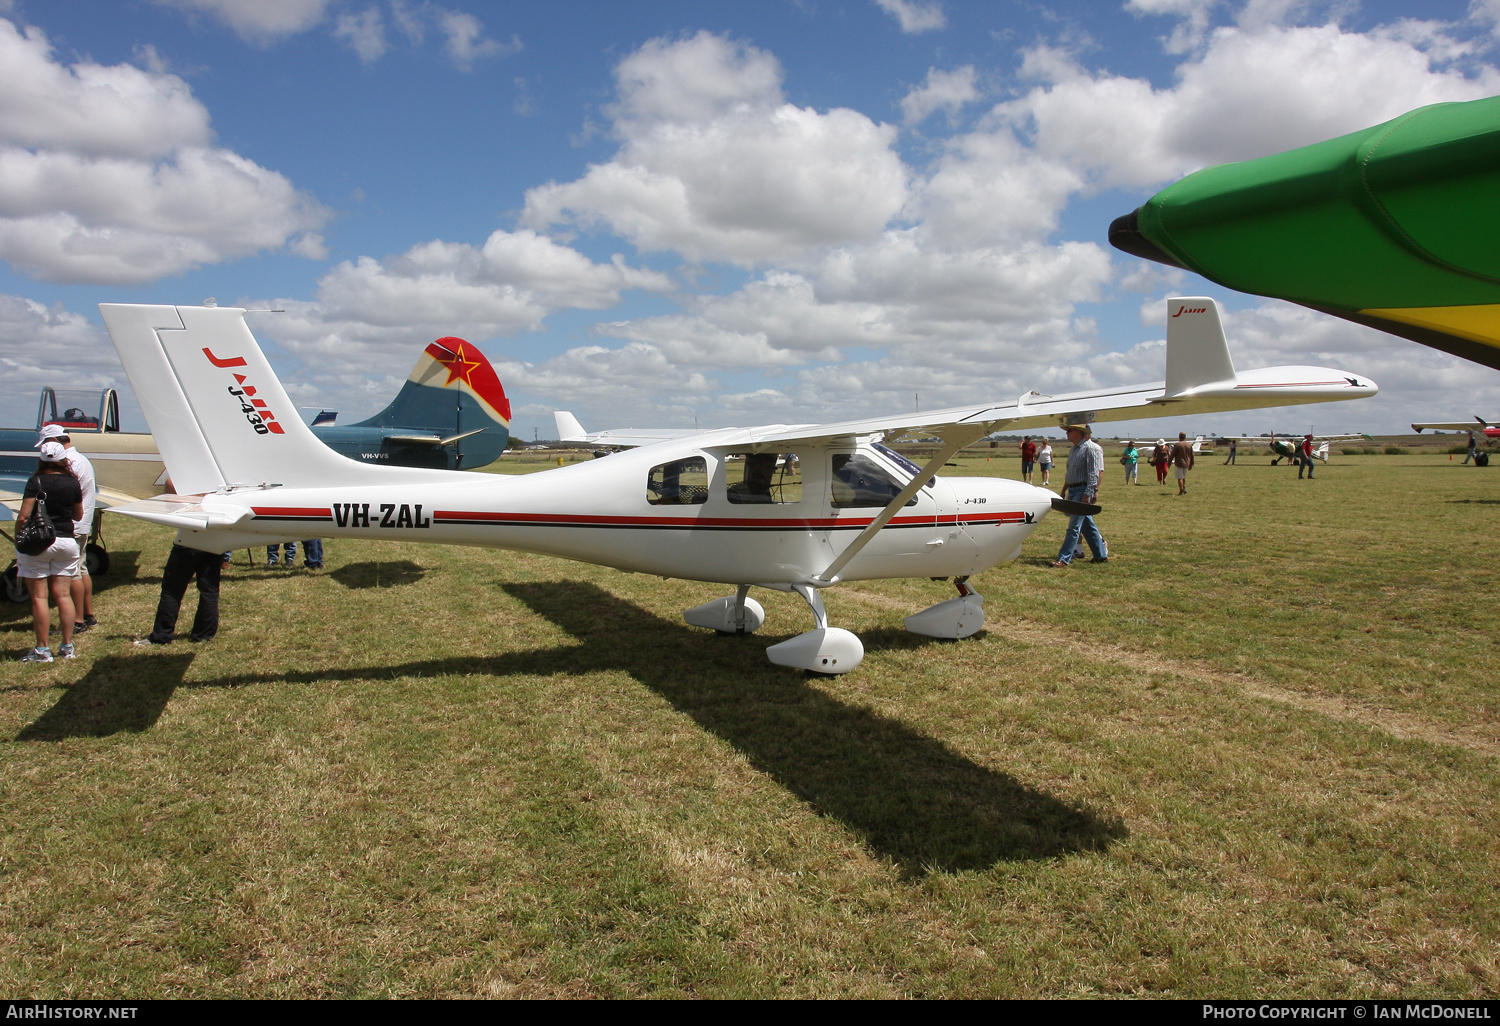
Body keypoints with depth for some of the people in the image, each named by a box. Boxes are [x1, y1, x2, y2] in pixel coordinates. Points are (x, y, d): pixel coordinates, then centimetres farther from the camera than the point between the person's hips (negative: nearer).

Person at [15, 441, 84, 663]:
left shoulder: (36, 482, -10)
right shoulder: (72, 482, 1)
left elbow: (24, 517, -14)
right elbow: (78, 514, 11)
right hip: (66, 541, 4)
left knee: (39, 597, 2)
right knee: (63, 595, 8)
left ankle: (42, 650, 5)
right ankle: (67, 646, 10)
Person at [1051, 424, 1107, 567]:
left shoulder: (1091, 448, -13)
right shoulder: (1074, 449, 15)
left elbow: (1095, 473, -19)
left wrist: (1088, 494, -23)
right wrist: (1063, 491, 23)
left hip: (1083, 490, -9)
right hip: (1073, 491, 9)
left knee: (1074, 526, -9)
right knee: (1087, 525, 14)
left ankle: (1064, 559, -8)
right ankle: (1101, 555, 24)